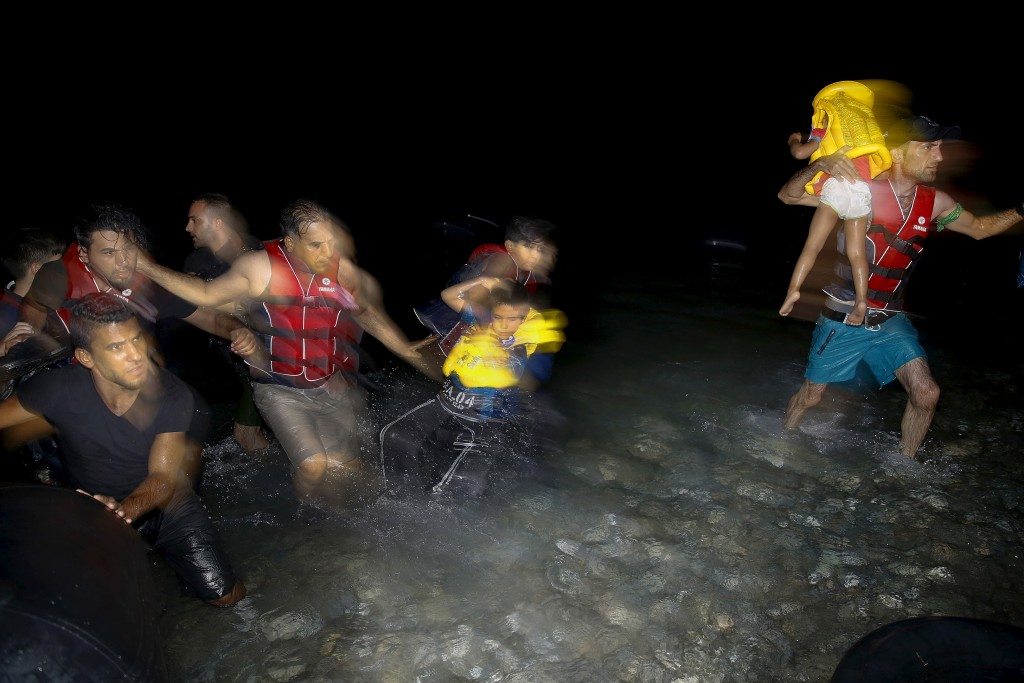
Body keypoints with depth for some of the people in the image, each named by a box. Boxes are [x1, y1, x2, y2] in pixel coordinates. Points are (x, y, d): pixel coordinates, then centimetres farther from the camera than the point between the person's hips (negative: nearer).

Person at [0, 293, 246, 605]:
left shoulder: (172, 394, -20)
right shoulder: (58, 389, -20)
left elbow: (163, 478, -25)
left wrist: (122, 510, -46)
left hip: (164, 505, -1)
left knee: (228, 596, -8)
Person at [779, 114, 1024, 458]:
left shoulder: (936, 204, 1)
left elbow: (978, 228, 19)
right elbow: (788, 195, -16)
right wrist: (819, 166, -35)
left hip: (890, 320, 5)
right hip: (843, 320, -4)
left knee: (926, 394, -4)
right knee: (810, 396, 6)